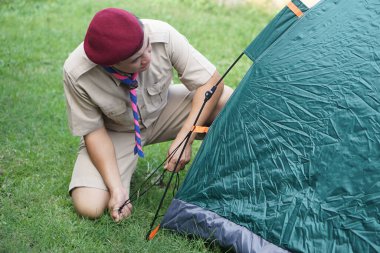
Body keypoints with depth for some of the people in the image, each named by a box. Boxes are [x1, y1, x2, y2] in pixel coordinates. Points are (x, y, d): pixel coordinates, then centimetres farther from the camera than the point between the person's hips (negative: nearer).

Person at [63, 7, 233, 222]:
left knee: (227, 101, -25)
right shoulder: (76, 75, -33)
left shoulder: (163, 35, -32)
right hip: (116, 131, -2)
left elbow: (211, 83, -21)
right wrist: (116, 189, -28)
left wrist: (184, 139, -30)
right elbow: (94, 131, -19)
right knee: (89, 206, -23)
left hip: (162, 110, 2)